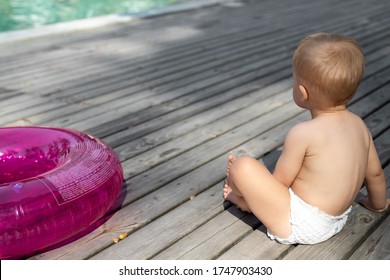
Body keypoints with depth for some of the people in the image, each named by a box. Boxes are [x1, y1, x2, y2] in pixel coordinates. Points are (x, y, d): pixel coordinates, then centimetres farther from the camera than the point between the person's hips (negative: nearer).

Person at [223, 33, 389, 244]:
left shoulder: (302, 134, -23)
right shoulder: (359, 124, -2)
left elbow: (279, 183, -14)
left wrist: (236, 174, 3)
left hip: (299, 226, -9)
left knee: (243, 166, -15)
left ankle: (246, 200, 16)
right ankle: (250, 196, 22)